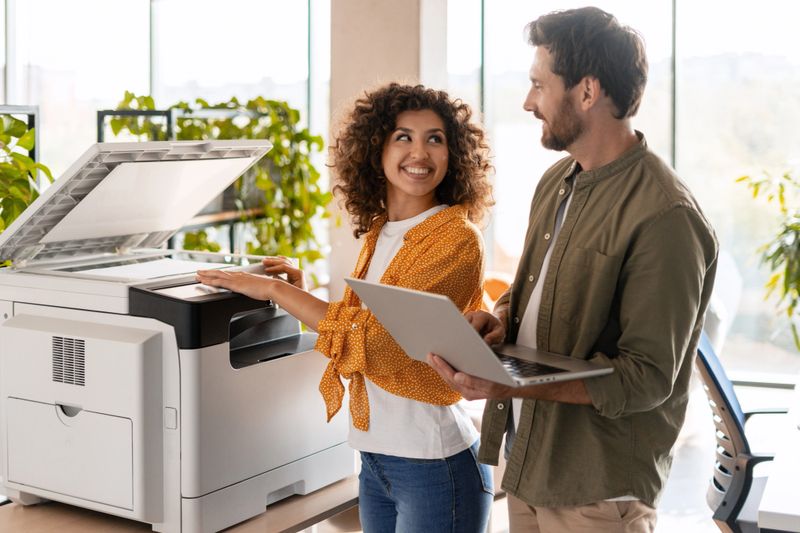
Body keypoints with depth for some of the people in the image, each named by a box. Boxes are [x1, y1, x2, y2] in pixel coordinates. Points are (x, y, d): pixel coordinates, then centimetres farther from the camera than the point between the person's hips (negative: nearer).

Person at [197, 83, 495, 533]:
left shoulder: (457, 239, -15)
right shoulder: (379, 232, 7)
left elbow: (374, 338, -21)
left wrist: (274, 290, -15)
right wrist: (305, 297, 3)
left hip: (433, 462, -7)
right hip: (375, 455, 7)